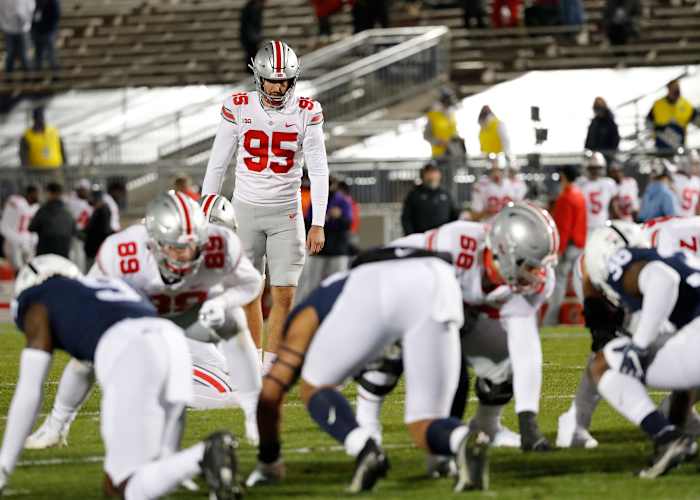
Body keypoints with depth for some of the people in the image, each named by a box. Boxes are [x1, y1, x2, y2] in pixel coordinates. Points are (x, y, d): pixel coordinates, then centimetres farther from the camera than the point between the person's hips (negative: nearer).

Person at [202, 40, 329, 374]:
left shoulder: (306, 113, -5)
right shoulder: (239, 108, -5)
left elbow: (318, 170, -6)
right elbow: (217, 165, 2)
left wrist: (318, 224, -13)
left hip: (286, 213, 0)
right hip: (246, 209, 0)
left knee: (285, 295, -6)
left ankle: (269, 370, 1)